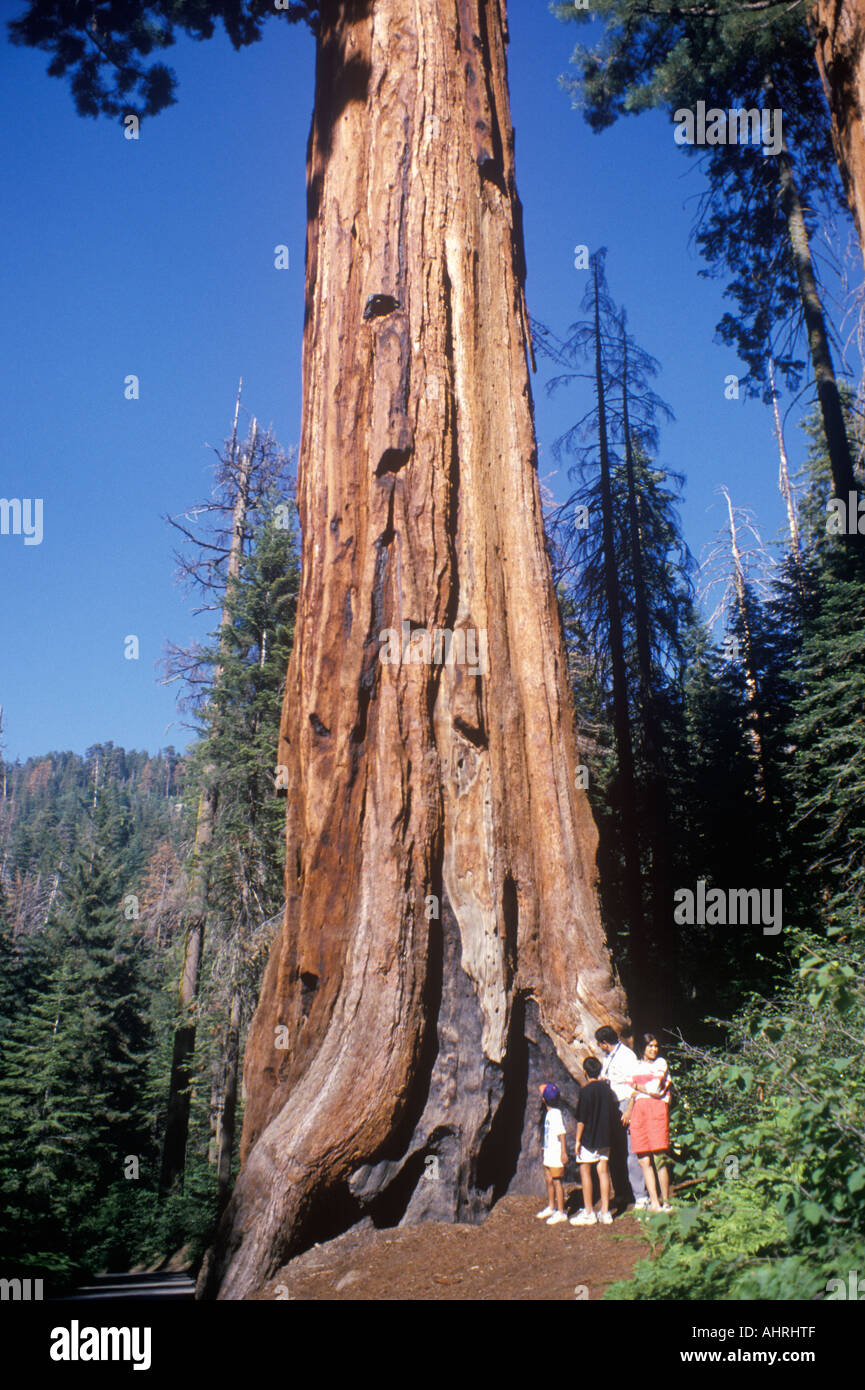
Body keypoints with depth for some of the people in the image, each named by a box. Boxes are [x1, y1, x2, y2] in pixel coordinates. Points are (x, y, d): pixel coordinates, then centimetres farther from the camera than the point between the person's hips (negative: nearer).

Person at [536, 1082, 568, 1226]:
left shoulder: (556, 1113, -18)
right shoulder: (549, 1113, 12)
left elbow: (561, 1133, -23)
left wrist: (563, 1152, -26)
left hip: (556, 1155, -10)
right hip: (548, 1154, 10)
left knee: (557, 1182, -3)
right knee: (549, 1181, 18)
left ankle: (561, 1212, 4)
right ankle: (551, 1207, 31)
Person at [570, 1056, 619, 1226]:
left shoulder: (586, 1090, -13)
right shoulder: (606, 1088, 5)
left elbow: (581, 1119, -14)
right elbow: (614, 1114, 11)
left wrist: (577, 1140, -9)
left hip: (588, 1137, -6)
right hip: (605, 1137, 6)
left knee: (585, 1172, 2)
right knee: (603, 1171, 8)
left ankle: (588, 1213, 2)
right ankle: (605, 1212, 9)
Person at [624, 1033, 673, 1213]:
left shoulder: (661, 1063, 8)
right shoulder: (636, 1066, 20)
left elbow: (655, 1088, -4)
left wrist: (637, 1087, 7)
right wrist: (628, 1112, 11)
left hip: (656, 1109, -4)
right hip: (639, 1110, 4)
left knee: (659, 1158, -8)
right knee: (644, 1160, -2)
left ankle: (665, 1202, 0)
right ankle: (654, 1203, 2)